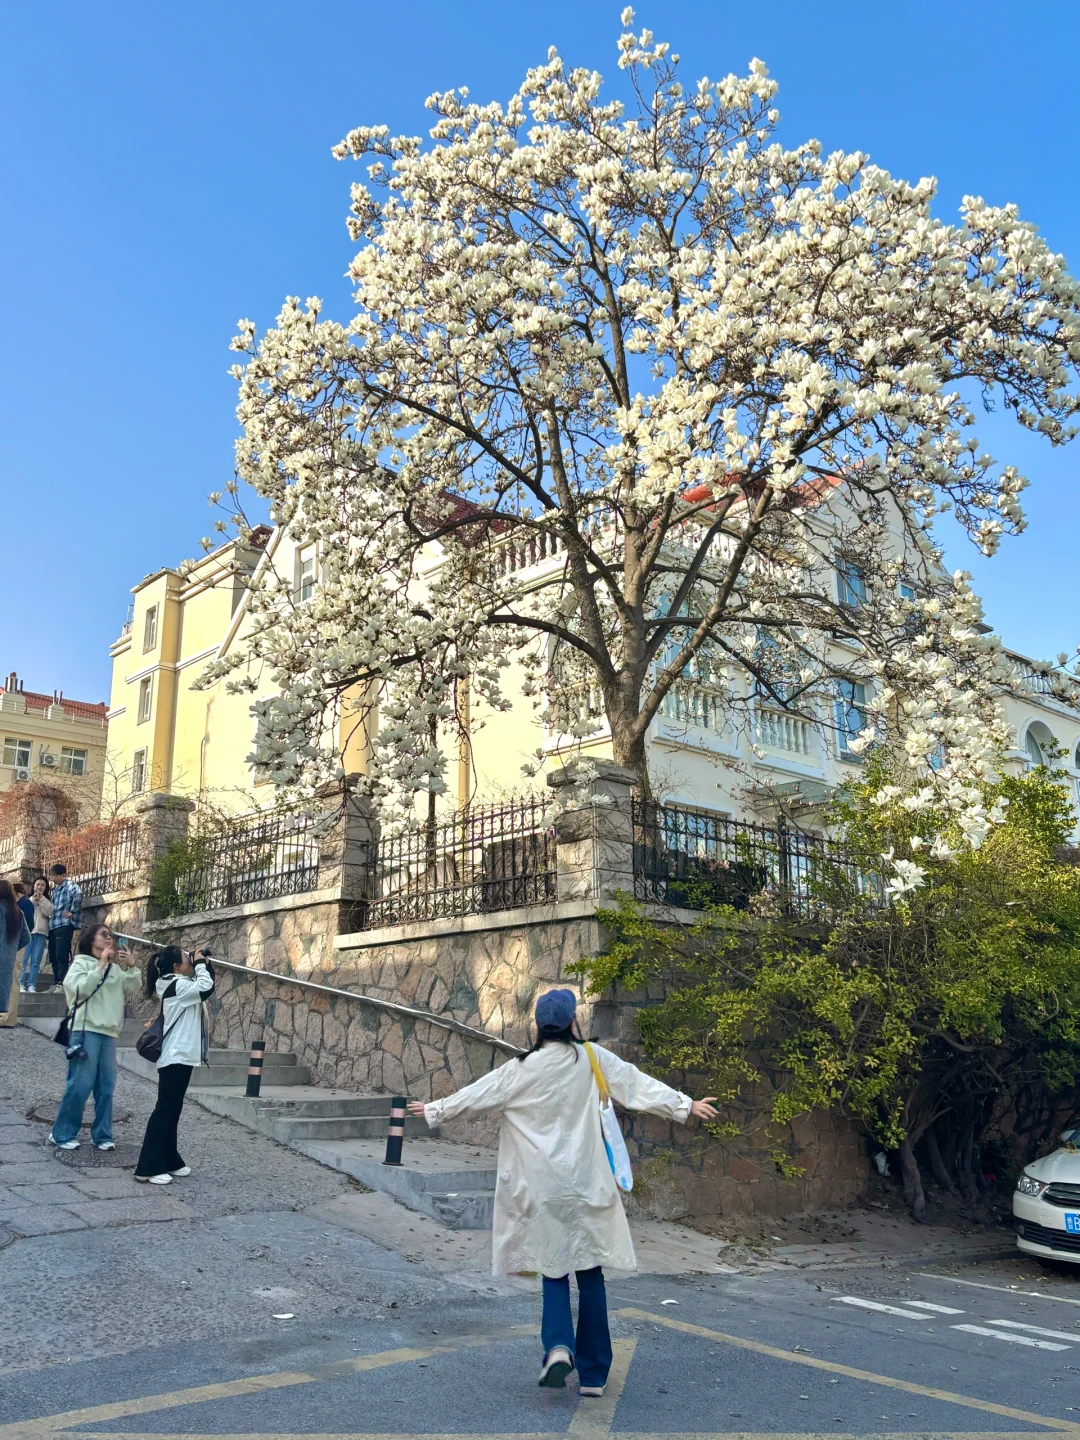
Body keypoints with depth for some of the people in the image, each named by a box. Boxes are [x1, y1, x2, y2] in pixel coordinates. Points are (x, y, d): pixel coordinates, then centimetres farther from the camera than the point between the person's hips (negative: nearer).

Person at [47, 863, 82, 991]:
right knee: (53, 957, 10)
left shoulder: (70, 885, -6)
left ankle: (62, 984, -9)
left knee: (62, 956, -11)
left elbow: (78, 894, -27)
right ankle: (56, 983, 16)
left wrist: (72, 912, -21)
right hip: (53, 926, 9)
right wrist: (50, 915, 15)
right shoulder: (55, 889, 21)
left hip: (64, 925, -9)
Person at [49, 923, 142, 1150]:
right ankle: (61, 1134, 6)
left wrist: (132, 967, -6)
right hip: (86, 1030, -5)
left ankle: (102, 1135, 11)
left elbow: (133, 989, 7)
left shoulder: (116, 968, 14)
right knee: (80, 1085, -7)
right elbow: (81, 989, -12)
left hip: (109, 1033, 5)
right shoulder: (81, 962, 2)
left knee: (106, 1087, 4)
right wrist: (101, 965, -11)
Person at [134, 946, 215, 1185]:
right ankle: (148, 1167, -5)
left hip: (180, 1056, 10)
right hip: (176, 1057, -10)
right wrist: (200, 965, -14)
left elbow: (206, 987, 20)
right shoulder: (176, 985, -16)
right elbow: (206, 988, -28)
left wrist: (206, 966, 7)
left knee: (172, 1111, 14)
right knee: (164, 1110, -8)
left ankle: (169, 1161, 21)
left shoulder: (178, 984, 14)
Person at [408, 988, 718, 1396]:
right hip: (585, 1184, 0)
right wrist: (685, 1105, 7)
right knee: (590, 1271, 9)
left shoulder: (522, 1069, -3)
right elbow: (639, 1084, -1)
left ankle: (558, 1346, -9)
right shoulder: (592, 1058, -4)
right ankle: (592, 1374, 14)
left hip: (543, 1188, 0)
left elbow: (477, 1094, 6)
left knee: (554, 1269, 13)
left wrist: (434, 1110, 21)